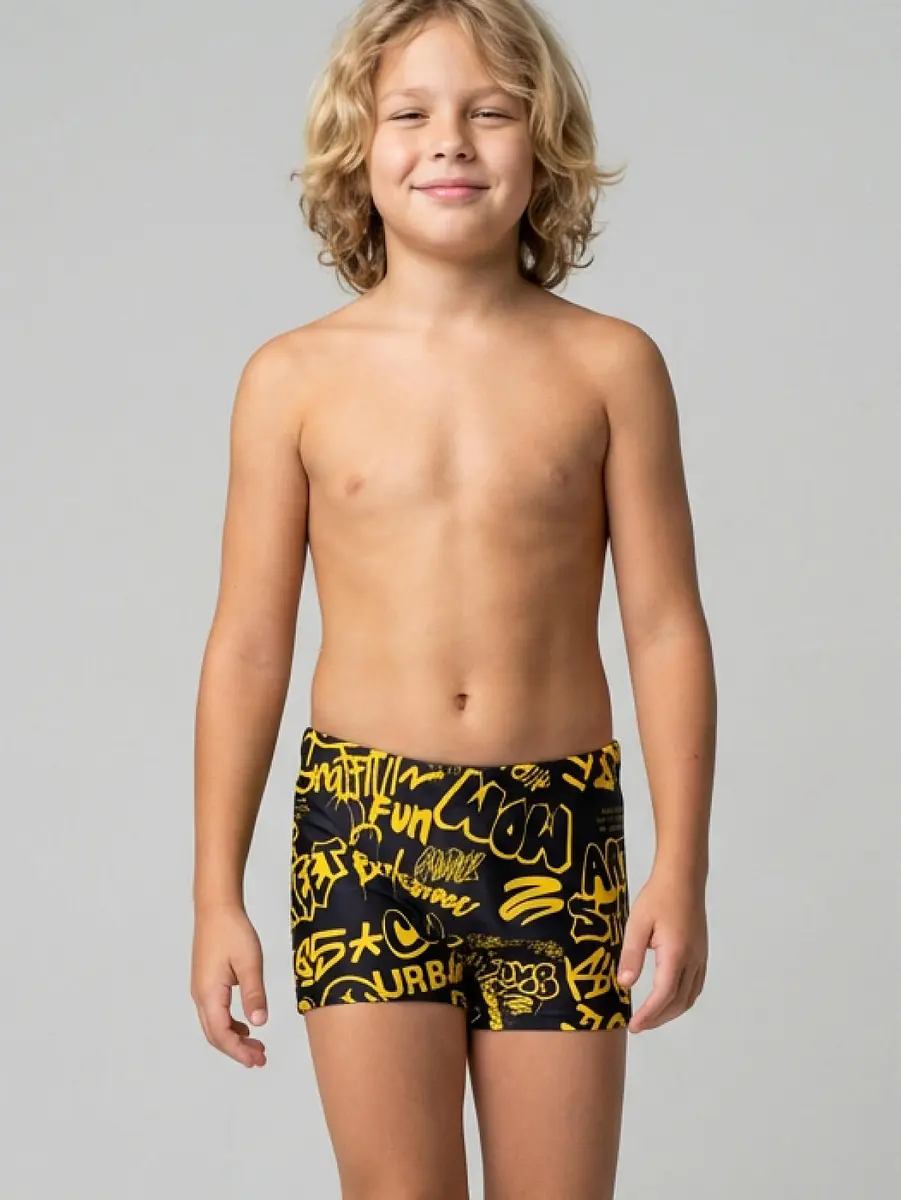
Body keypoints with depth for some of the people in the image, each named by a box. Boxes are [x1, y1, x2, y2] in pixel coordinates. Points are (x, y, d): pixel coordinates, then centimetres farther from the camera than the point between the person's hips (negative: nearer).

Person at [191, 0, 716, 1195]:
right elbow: (249, 644, 4)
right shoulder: (296, 378, 1)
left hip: (561, 830, 1)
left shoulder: (610, 366, 1)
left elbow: (666, 625, 1)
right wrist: (217, 894, 3)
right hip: (362, 824, 0)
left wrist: (682, 868, -4)